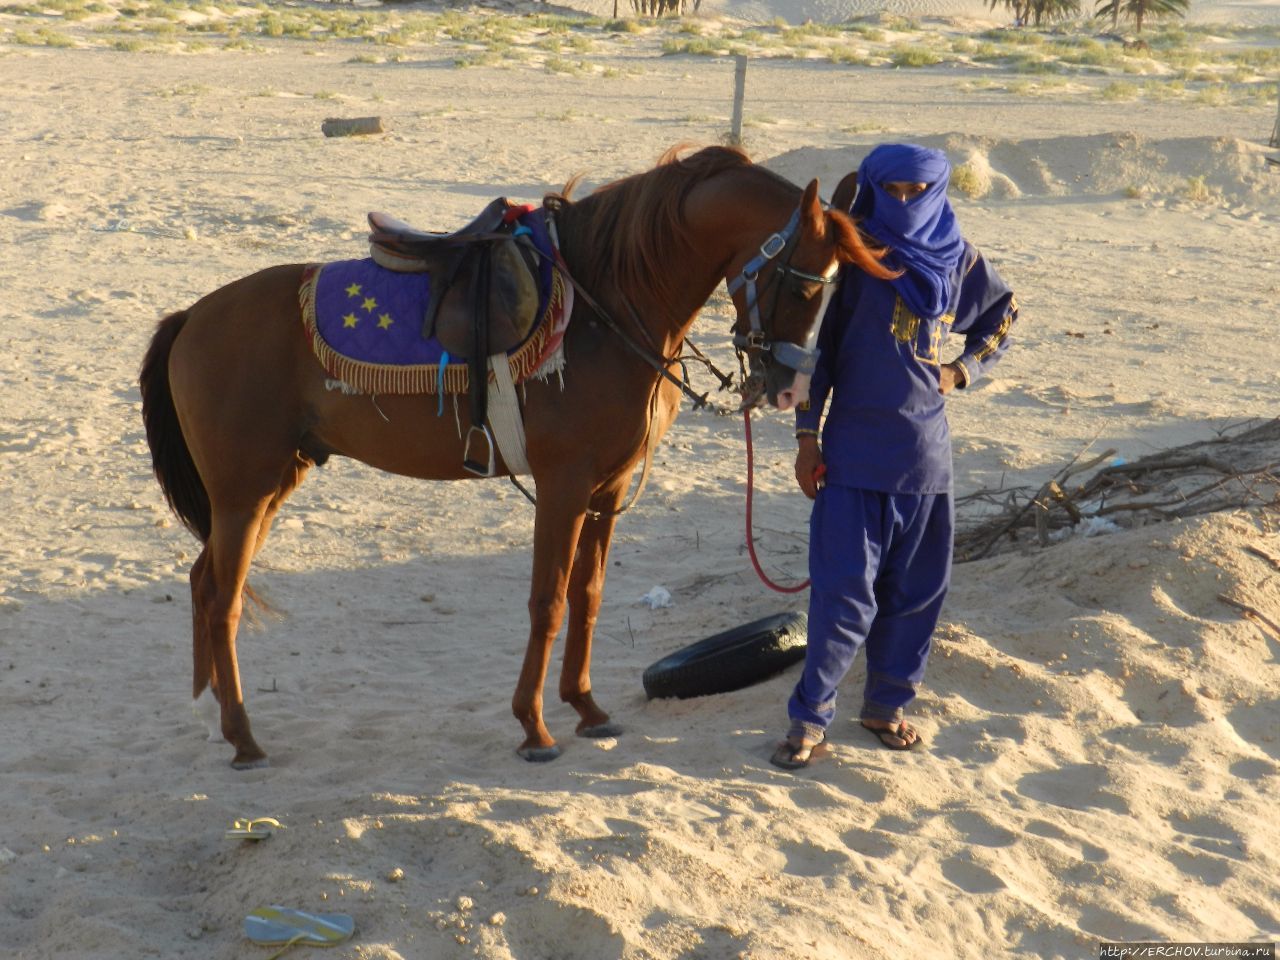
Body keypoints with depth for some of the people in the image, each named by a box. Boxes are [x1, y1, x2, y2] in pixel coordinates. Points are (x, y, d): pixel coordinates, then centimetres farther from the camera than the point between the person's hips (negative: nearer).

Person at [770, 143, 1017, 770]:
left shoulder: (956, 258, 5)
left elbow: (1002, 314, 22)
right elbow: (814, 341, -1)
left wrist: (964, 370, 7)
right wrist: (807, 436, -4)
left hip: (925, 453, 3)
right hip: (853, 452, -3)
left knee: (917, 589, 9)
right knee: (844, 591, -7)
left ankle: (887, 704, 25)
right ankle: (809, 716, 3)